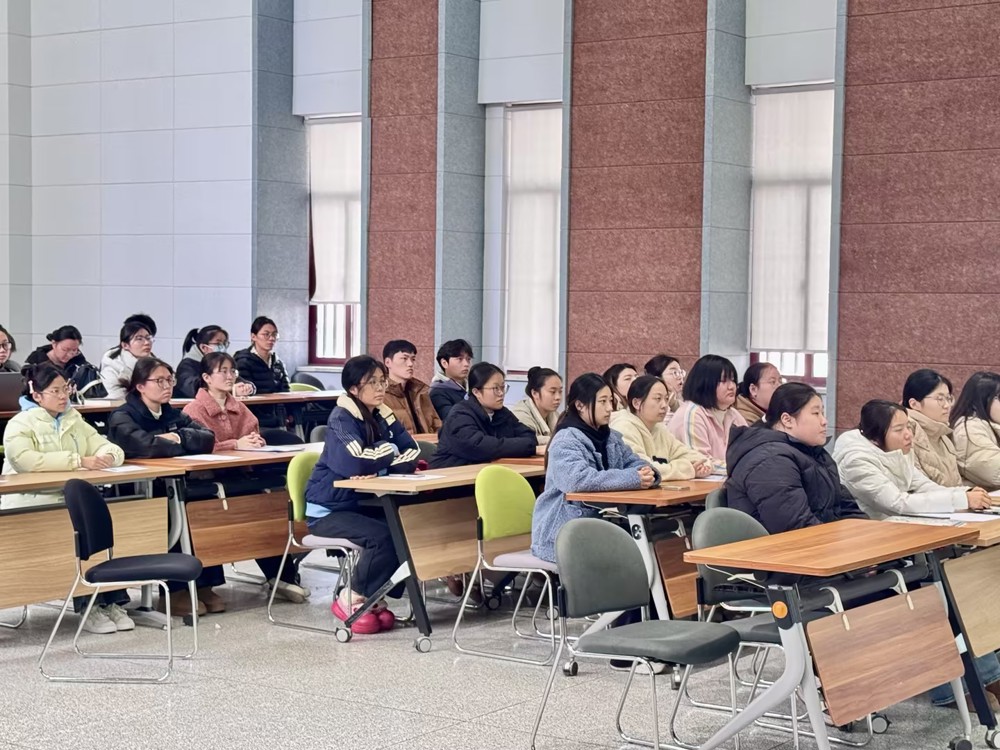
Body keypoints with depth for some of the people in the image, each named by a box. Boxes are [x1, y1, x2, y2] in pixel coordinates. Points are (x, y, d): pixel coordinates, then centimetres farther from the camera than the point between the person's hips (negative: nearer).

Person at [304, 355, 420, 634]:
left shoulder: (383, 415, 5)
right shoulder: (341, 418, -16)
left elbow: (414, 453, -2)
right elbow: (355, 462, -34)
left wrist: (377, 466, -19)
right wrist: (389, 452, -16)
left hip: (363, 503, 7)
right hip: (329, 510, -7)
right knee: (382, 536, -29)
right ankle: (352, 600, -8)